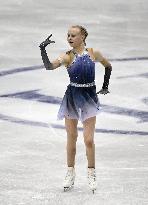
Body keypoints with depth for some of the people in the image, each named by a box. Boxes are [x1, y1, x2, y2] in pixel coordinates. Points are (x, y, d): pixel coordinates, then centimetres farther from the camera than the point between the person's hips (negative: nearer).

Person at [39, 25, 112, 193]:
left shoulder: (93, 53, -1)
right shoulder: (67, 56, -5)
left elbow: (108, 66, 17)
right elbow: (49, 66, -22)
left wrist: (105, 86, 17)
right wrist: (42, 50, -33)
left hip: (89, 97, 0)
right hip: (72, 97, 0)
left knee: (89, 139, -4)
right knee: (71, 138, 8)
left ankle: (91, 174, 11)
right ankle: (70, 173, 21)